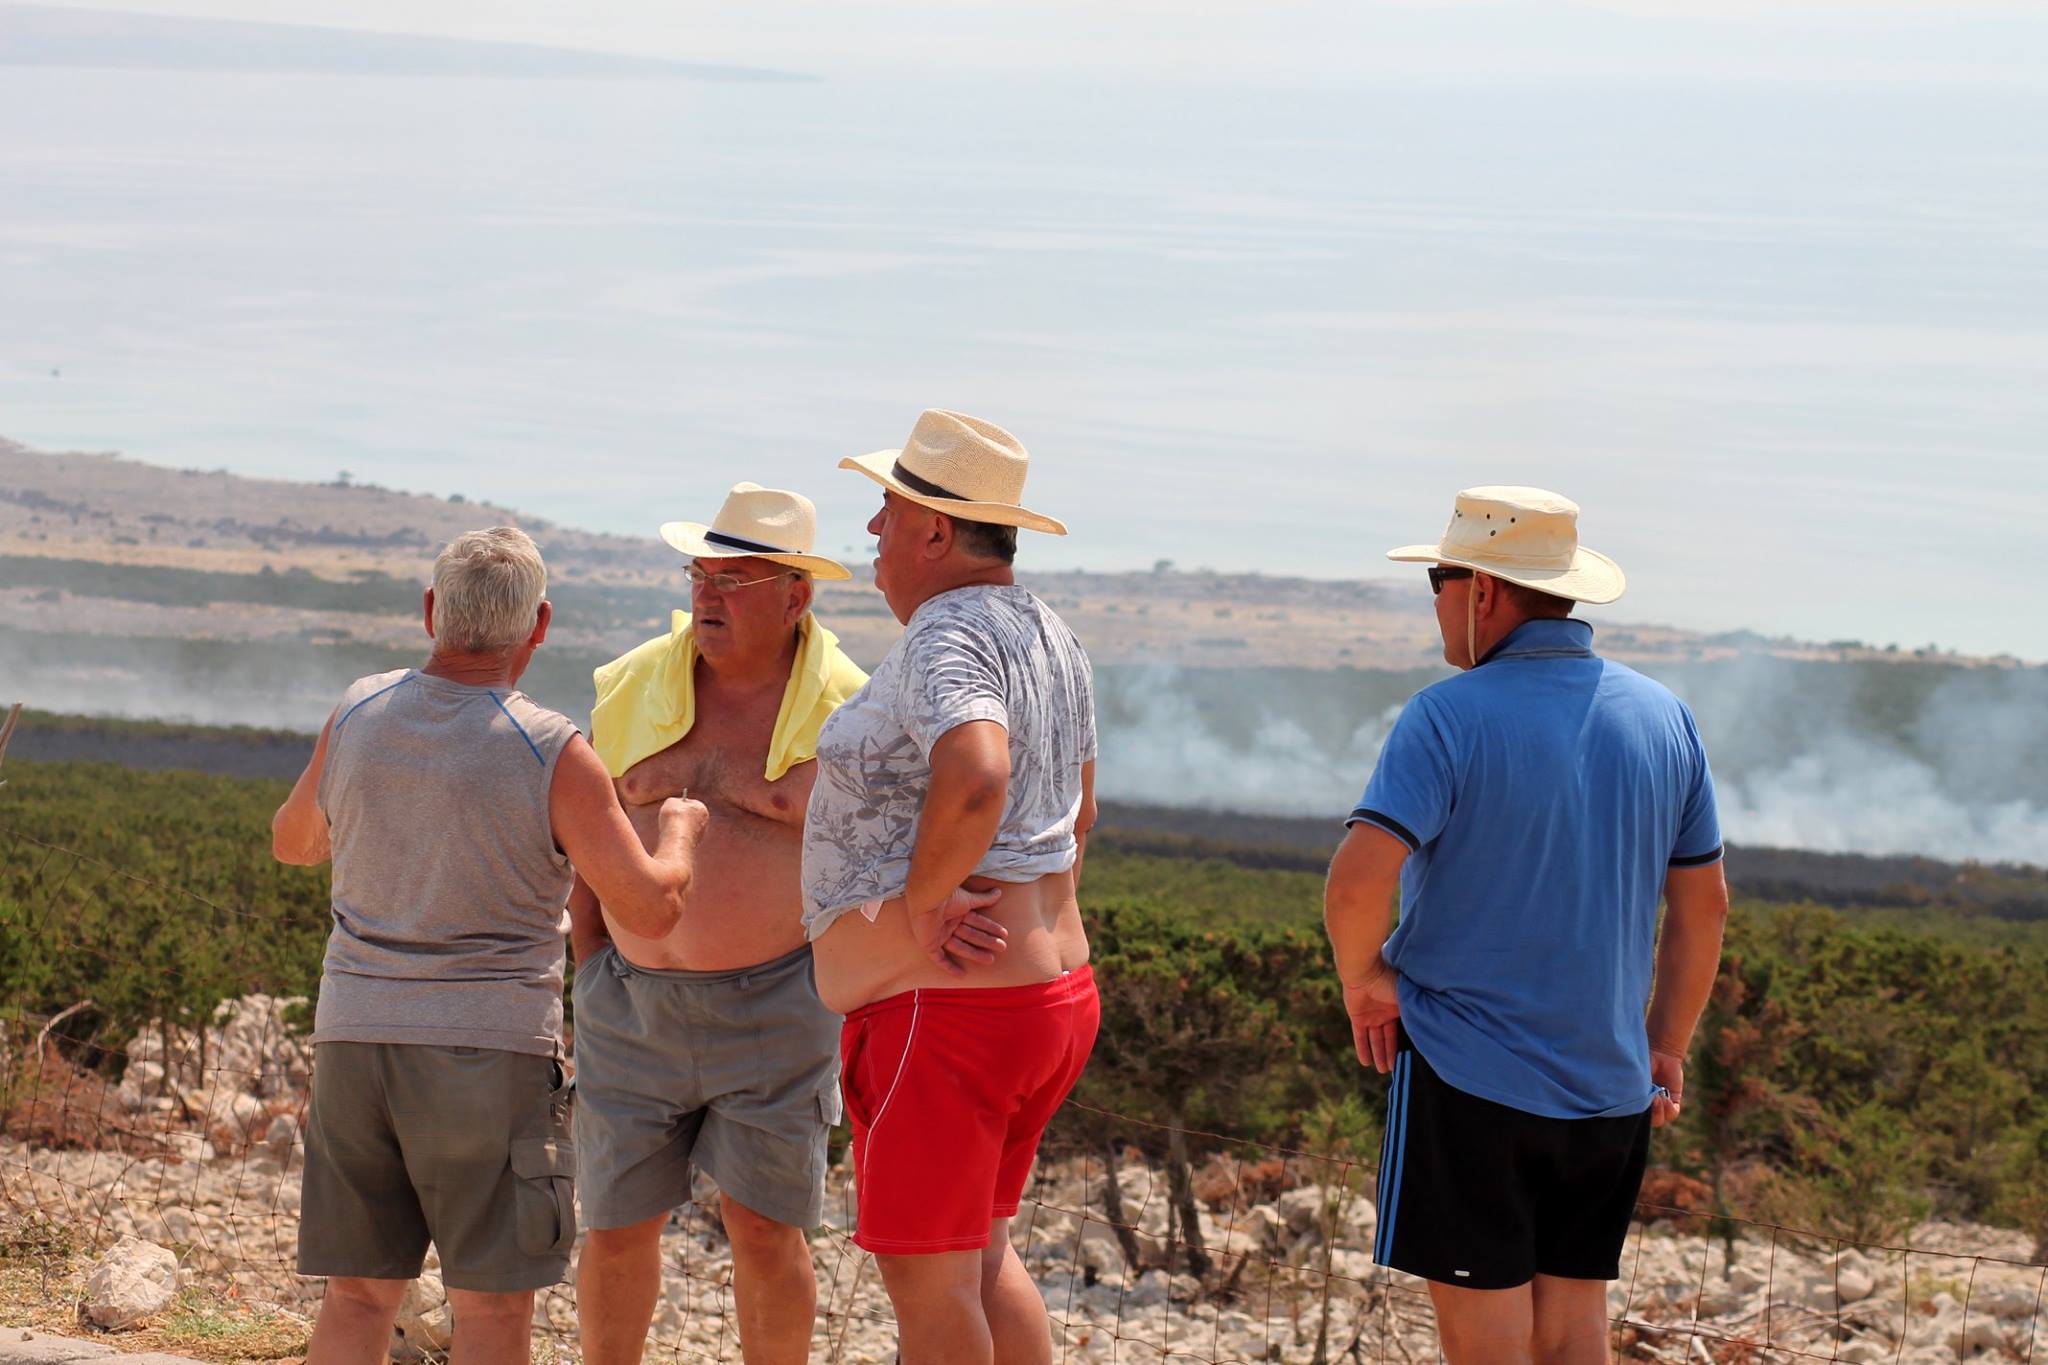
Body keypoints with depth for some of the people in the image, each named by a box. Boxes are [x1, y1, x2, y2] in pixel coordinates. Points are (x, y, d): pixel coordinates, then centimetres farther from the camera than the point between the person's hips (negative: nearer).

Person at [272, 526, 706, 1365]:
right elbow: (652, 908, -9)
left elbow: (292, 841, 20)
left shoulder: (358, 716, 2)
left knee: (359, 1292, 10)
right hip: (487, 1052, -4)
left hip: (353, 1038, 4)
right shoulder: (552, 756, -11)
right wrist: (679, 831, 12)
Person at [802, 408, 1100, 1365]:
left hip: (944, 1009, -10)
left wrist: (922, 901, -25)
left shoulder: (947, 638, -18)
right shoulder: (1046, 635, 13)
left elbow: (975, 780, -38)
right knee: (981, 1255, 20)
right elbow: (1074, 811, 26)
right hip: (1050, 991, 10)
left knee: (926, 1282, -1)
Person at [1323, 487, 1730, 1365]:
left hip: (1468, 1076, -5)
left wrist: (1363, 977, -5)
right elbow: (1704, 903, 12)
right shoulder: (1662, 717, 6)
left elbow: (1358, 881, -23)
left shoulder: (1450, 718, -12)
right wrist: (1668, 1047, 21)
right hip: (1609, 1085, 5)